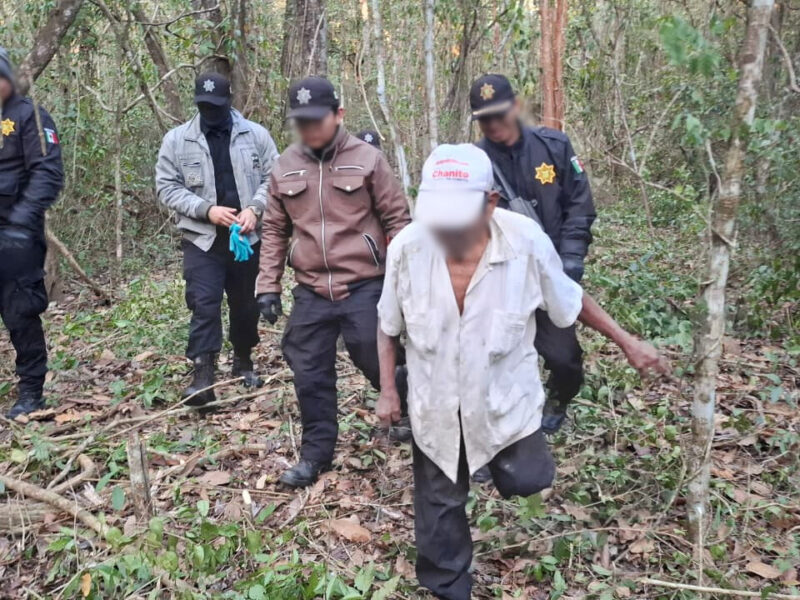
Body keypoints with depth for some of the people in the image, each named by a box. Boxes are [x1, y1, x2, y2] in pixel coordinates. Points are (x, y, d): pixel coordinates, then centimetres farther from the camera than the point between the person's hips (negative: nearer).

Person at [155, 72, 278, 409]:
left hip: (248, 237, 2)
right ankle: (203, 377, -5)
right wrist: (206, 209, -16)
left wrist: (254, 208, -16)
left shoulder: (255, 135, 1)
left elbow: (273, 178, 1)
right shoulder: (176, 140, 0)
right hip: (202, 239, -1)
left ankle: (243, 362, 34)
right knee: (204, 306, -9)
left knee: (246, 304, 14)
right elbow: (167, 187, -2)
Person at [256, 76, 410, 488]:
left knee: (379, 363, 6)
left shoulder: (367, 159, -5)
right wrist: (268, 285, 7)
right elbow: (274, 230, 11)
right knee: (311, 375, 8)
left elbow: (397, 220, -1)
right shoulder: (285, 168, 5)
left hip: (365, 288, -3)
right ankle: (316, 452, 25)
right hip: (311, 293, 3)